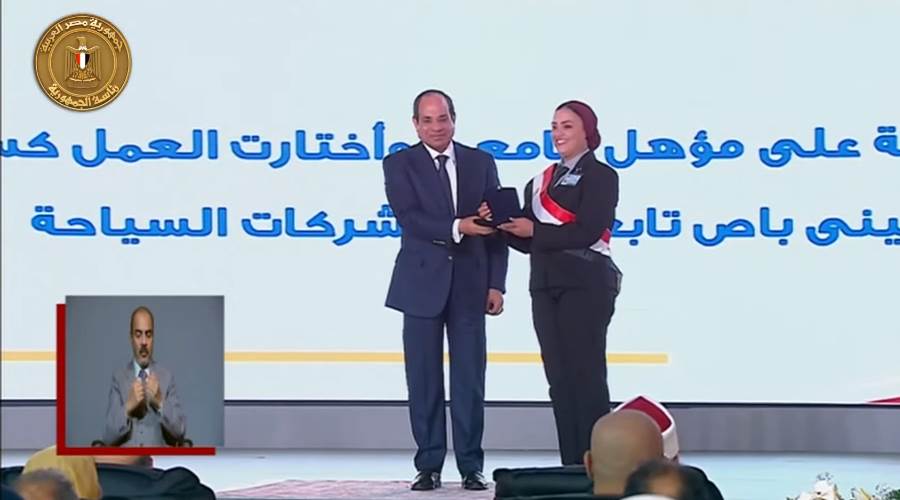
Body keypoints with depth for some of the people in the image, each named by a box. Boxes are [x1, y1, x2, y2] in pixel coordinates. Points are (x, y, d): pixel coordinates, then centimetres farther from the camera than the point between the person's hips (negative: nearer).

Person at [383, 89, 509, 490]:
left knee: (469, 379, 2)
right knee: (425, 380, 2)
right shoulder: (400, 164, 1)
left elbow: (496, 226, 6)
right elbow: (409, 218, -13)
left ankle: (471, 466, 7)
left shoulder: (480, 162, 8)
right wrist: (458, 227, -25)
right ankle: (429, 465, 8)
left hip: (470, 285, 1)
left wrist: (496, 284, -1)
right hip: (422, 284, -1)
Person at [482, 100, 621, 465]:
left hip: (585, 284, -7)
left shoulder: (600, 176, -2)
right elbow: (527, 242, 15)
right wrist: (503, 224, -3)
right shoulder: (540, 182, 18)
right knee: (559, 377, 5)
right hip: (545, 285, 7)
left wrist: (535, 230, -14)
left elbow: (587, 231, -15)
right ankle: (571, 465, 8)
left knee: (586, 374, -7)